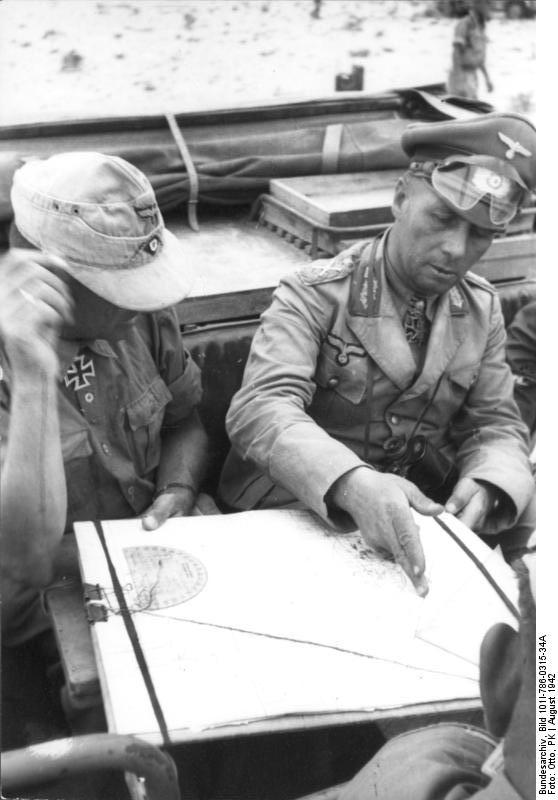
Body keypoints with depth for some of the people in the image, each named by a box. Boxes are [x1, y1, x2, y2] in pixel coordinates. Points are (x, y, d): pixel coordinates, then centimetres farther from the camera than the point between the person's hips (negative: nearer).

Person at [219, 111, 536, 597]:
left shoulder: (483, 310, 5)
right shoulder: (315, 295, -13)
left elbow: (495, 424, 5)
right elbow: (259, 408, -26)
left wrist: (487, 487, -20)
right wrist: (351, 484, -45)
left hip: (417, 517, 5)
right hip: (296, 512, -5)